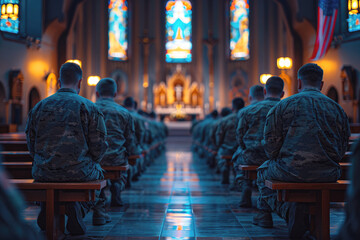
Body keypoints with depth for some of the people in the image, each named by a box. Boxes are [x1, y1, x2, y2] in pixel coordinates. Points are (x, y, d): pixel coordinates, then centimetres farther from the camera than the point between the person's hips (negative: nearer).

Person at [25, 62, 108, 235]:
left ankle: (47, 208, 14)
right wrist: (88, 162, 17)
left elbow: (31, 145, 12)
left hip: (43, 173, 4)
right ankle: (78, 208, 3)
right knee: (96, 170, 30)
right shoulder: (89, 107, -3)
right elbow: (98, 146, -4)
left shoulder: (39, 107, 8)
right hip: (78, 173, -3)